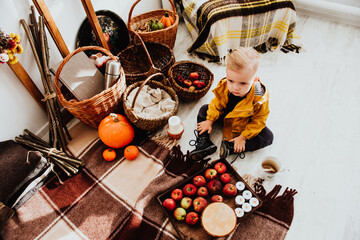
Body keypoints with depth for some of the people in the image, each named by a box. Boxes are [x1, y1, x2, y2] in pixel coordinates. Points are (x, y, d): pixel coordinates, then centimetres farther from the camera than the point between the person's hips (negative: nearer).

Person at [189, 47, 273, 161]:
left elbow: (258, 121, -23)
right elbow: (217, 104, -9)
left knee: (268, 137, -20)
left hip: (246, 124, -2)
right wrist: (209, 121, -13)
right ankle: (204, 141, -15)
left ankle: (232, 147, -29)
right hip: (225, 116, 3)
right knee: (204, 109, -5)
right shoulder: (224, 87, -26)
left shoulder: (259, 99, -34)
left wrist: (243, 137, -24)